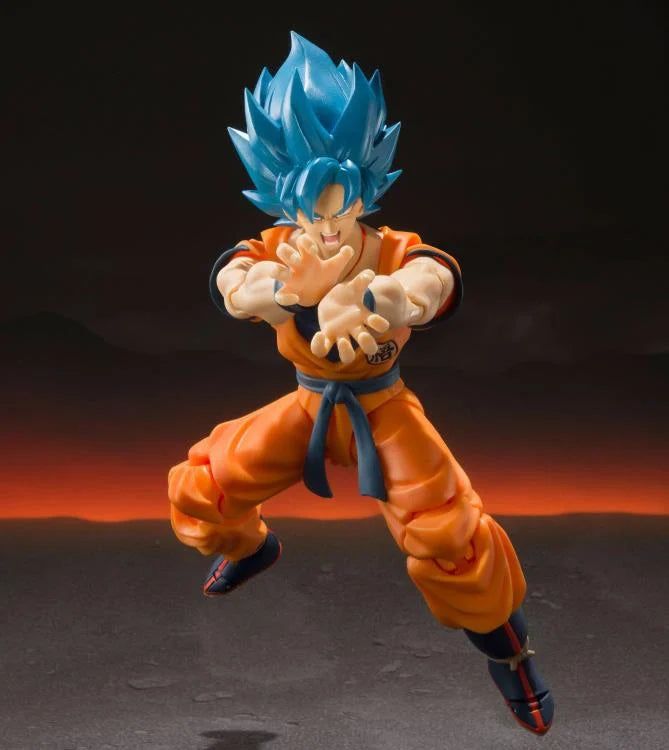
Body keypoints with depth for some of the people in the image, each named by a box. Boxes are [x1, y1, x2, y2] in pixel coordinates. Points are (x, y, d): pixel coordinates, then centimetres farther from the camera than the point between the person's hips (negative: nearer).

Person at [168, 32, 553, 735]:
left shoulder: (395, 253, -26)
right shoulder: (275, 251, -18)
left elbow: (433, 281, -52)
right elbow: (231, 283, -43)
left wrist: (375, 299, -78)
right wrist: (284, 290, -69)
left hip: (383, 413, -3)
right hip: (310, 407, 3)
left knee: (449, 536, -22)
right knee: (196, 490, 0)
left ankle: (505, 642, 9)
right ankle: (250, 546, 37)